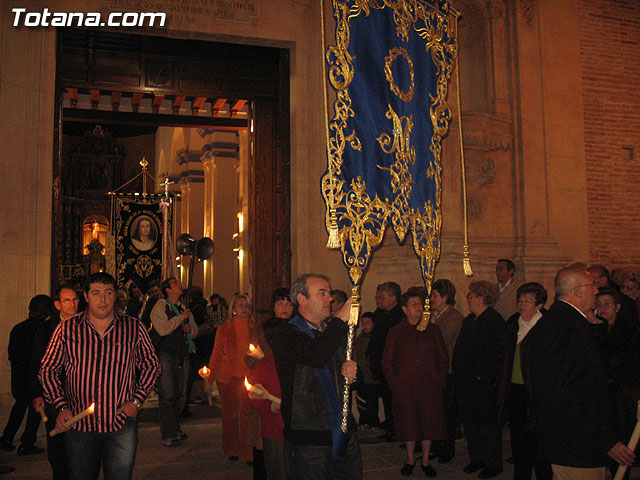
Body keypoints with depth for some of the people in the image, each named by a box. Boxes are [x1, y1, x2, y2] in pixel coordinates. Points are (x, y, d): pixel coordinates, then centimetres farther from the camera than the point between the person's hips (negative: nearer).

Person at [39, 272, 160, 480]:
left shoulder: (134, 328, 1)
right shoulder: (67, 329, 1)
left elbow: (151, 366, 8)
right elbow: (48, 369, 5)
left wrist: (137, 401, -3)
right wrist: (62, 407, -5)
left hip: (121, 424, -1)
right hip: (78, 425, 1)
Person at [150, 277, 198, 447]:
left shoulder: (184, 308, 16)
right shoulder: (159, 306, -4)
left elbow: (195, 331, 23)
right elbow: (163, 329, -18)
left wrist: (189, 329, 1)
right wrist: (181, 317, -12)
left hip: (183, 355, 6)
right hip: (166, 354, -6)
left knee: (181, 394, 10)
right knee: (167, 395, -7)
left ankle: (175, 428, 25)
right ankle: (167, 434, 1)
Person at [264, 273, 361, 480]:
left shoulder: (335, 331, 14)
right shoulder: (283, 333, -10)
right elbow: (314, 356, -30)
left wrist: (352, 373, 0)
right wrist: (340, 319, -22)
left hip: (345, 432, 6)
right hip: (311, 437, -6)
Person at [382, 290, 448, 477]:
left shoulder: (432, 329, 6)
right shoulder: (396, 331, 2)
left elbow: (443, 357, 8)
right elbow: (387, 361, 4)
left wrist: (440, 381, 0)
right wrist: (394, 384, -4)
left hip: (430, 386, 1)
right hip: (405, 388, -1)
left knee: (428, 423, 6)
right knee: (408, 424, 6)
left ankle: (426, 461, 21)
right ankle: (410, 460, 24)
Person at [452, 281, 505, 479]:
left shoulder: (494, 320, -14)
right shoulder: (470, 319, 13)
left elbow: (494, 353, -18)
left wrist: (482, 376, -19)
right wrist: (457, 371, 12)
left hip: (483, 383, -9)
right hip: (465, 381, 9)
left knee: (487, 424, 2)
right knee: (469, 421, 14)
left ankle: (494, 464, 15)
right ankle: (477, 459, 27)